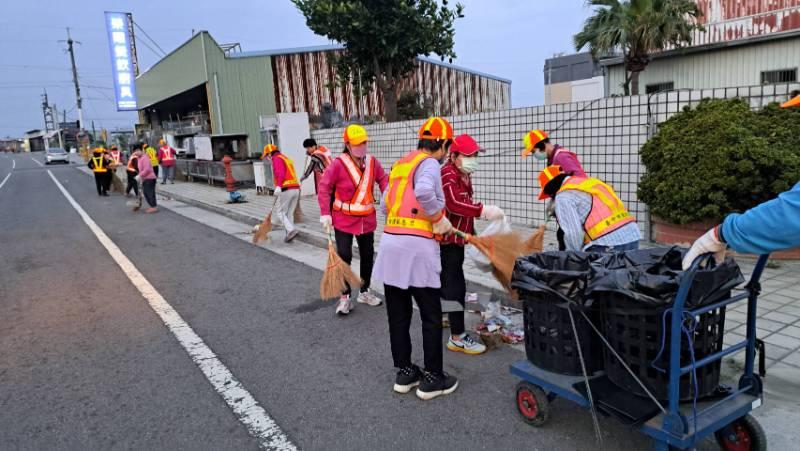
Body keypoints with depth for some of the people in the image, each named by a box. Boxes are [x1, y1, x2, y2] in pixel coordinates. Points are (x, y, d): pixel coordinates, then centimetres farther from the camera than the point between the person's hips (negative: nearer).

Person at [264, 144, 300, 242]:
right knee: (290, 213, 11)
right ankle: (289, 234, 10)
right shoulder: (286, 158, 26)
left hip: (286, 190, -8)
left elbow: (280, 174, -18)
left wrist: (278, 186, -29)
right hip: (296, 189, 8)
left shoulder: (277, 159, -1)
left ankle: (291, 230, -14)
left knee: (280, 212, 0)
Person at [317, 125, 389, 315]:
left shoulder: (372, 162, -3)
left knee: (368, 255, 14)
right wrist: (325, 214, -18)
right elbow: (324, 187, -14)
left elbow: (384, 180, 5)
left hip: (367, 219, 5)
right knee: (344, 256, -6)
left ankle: (365, 291, 33)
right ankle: (345, 296, 10)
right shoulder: (338, 164, -17)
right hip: (344, 219, -5)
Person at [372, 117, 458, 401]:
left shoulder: (401, 164, 18)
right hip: (417, 246, -7)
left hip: (390, 242, 8)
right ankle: (432, 379, 15)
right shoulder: (429, 163, -5)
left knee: (398, 314, 14)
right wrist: (439, 219, -12)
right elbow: (424, 191, -27)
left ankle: (405, 372, 26)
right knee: (431, 317, 6)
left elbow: (385, 205, 17)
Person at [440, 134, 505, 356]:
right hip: (447, 238, -10)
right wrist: (484, 211, -34)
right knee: (456, 285, -10)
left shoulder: (463, 175, 13)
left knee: (448, 281, 22)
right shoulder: (447, 175, -19)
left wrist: (471, 232, 18)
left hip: (457, 237, 10)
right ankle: (457, 338, -6)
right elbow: (454, 204, -32)